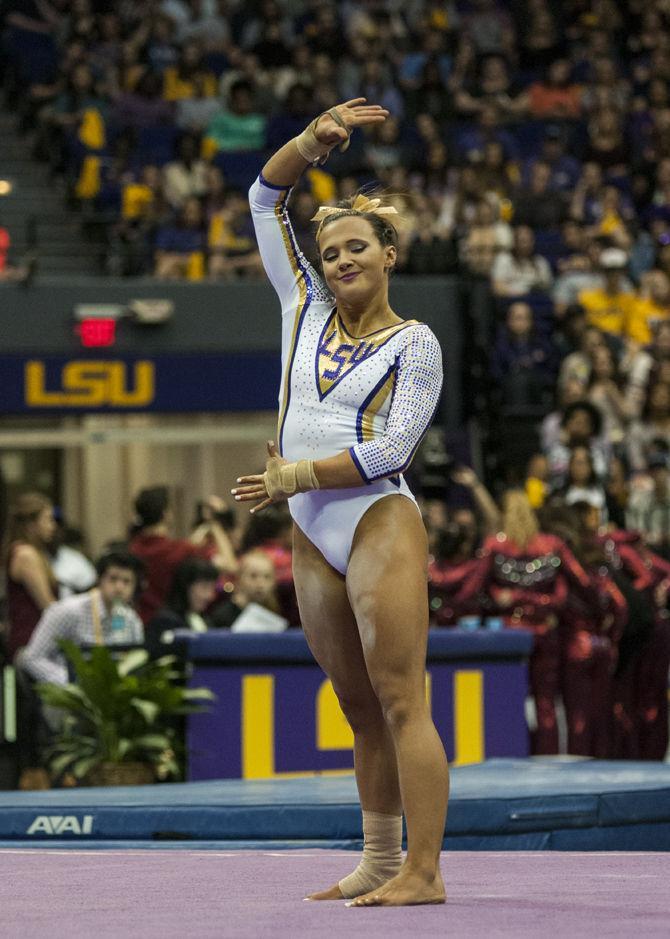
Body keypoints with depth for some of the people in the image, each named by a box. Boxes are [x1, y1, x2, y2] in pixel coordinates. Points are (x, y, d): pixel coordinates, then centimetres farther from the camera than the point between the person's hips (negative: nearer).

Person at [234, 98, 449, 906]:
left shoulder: (414, 345, 0)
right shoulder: (306, 309, 14)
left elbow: (390, 447, -10)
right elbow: (266, 197, 15)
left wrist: (294, 478, -10)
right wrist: (316, 141, 1)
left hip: (381, 523, -6)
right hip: (313, 539, 6)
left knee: (399, 702, -11)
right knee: (359, 710, 9)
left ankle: (423, 871, -15)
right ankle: (380, 862, 13)